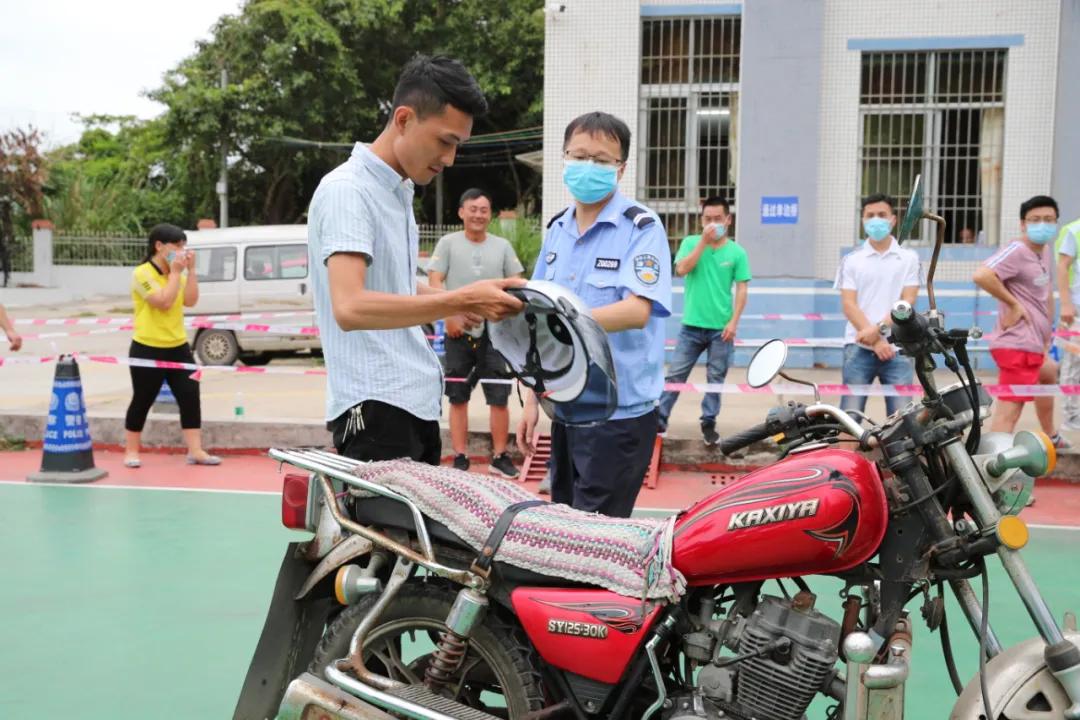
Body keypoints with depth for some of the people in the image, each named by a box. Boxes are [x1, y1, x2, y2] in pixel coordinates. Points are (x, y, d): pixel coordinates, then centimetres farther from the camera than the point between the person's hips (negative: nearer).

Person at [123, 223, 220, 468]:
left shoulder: (177, 273, 10)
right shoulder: (142, 274, -12)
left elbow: (190, 301, -3)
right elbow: (164, 302, -23)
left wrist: (190, 270, -9)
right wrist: (176, 272, -18)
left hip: (178, 348, 6)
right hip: (148, 350, -6)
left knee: (191, 397, -1)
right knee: (142, 402, 4)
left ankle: (195, 451, 4)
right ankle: (131, 452, 18)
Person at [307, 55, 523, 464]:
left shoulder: (399, 192, 14)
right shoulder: (345, 190, -14)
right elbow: (350, 307, -27)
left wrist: (456, 302, 10)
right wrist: (458, 301, -29)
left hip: (417, 402, 9)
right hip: (373, 408, -9)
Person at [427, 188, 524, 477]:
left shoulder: (502, 245, 9)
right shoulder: (448, 243, 3)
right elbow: (435, 282, -2)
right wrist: (449, 316, -13)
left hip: (493, 332, 1)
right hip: (458, 332, -1)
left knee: (499, 397, -1)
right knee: (458, 398, 5)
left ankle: (500, 457, 9)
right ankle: (460, 458, 12)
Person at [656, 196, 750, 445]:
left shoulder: (737, 252, 1)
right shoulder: (690, 243, 2)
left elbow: (741, 289, 0)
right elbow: (681, 270, -14)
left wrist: (734, 321, -10)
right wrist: (704, 241, -15)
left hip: (721, 328, 0)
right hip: (692, 325, 0)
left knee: (715, 378, 7)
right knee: (675, 375, 1)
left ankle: (709, 424, 17)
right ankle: (659, 420, 8)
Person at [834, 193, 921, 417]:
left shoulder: (908, 258, 9)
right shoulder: (852, 260, 8)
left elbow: (907, 302, 0)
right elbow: (849, 305, 0)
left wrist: (877, 329, -13)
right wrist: (876, 341, -11)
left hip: (897, 348, 0)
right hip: (859, 348, 0)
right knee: (850, 414, -5)